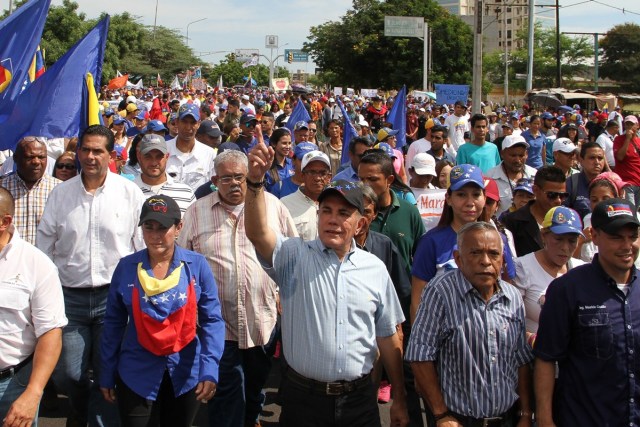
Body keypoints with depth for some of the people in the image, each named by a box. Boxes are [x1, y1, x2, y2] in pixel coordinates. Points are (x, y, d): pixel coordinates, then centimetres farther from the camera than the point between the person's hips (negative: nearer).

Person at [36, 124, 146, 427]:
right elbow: (44, 247, 9)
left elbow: (144, 246, 0)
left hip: (115, 295, -2)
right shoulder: (61, 193, 5)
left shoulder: (130, 193, -2)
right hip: (70, 296, 2)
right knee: (67, 375, 6)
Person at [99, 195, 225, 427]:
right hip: (136, 376, 0)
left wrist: (210, 369, -19)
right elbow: (113, 323, 4)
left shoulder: (196, 265, -7)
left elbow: (212, 320, -7)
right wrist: (107, 375, 6)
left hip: (185, 375, 0)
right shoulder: (126, 267, -4)